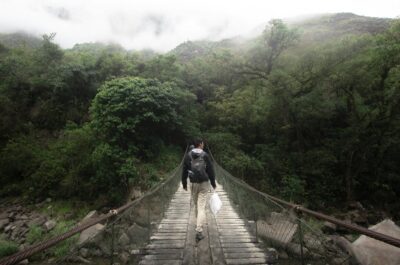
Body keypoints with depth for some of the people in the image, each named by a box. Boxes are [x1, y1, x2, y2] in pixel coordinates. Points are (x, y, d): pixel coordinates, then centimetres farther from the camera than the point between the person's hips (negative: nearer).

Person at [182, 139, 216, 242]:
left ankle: (199, 224, 38)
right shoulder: (205, 155, -8)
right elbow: (210, 170, -5)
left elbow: (184, 171, 3)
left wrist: (184, 183, 13)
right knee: (201, 207, -4)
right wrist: (213, 183, 6)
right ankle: (198, 231, -9)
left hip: (193, 183, 3)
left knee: (197, 205, 21)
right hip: (204, 183, -3)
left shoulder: (188, 155, 0)